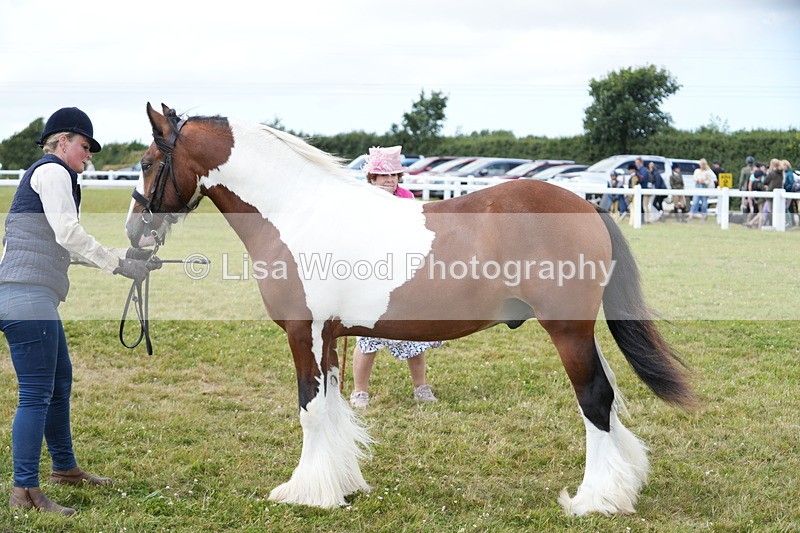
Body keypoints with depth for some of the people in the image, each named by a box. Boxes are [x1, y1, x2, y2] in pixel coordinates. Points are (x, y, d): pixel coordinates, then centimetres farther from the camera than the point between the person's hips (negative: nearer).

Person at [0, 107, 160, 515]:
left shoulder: (45, 175, 26)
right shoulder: (52, 172, -6)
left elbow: (65, 246, 24)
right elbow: (68, 235, -15)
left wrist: (124, 254, 22)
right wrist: (119, 263, -7)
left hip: (35, 299, 11)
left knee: (60, 382, 22)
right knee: (36, 394, -9)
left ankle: (64, 467, 36)